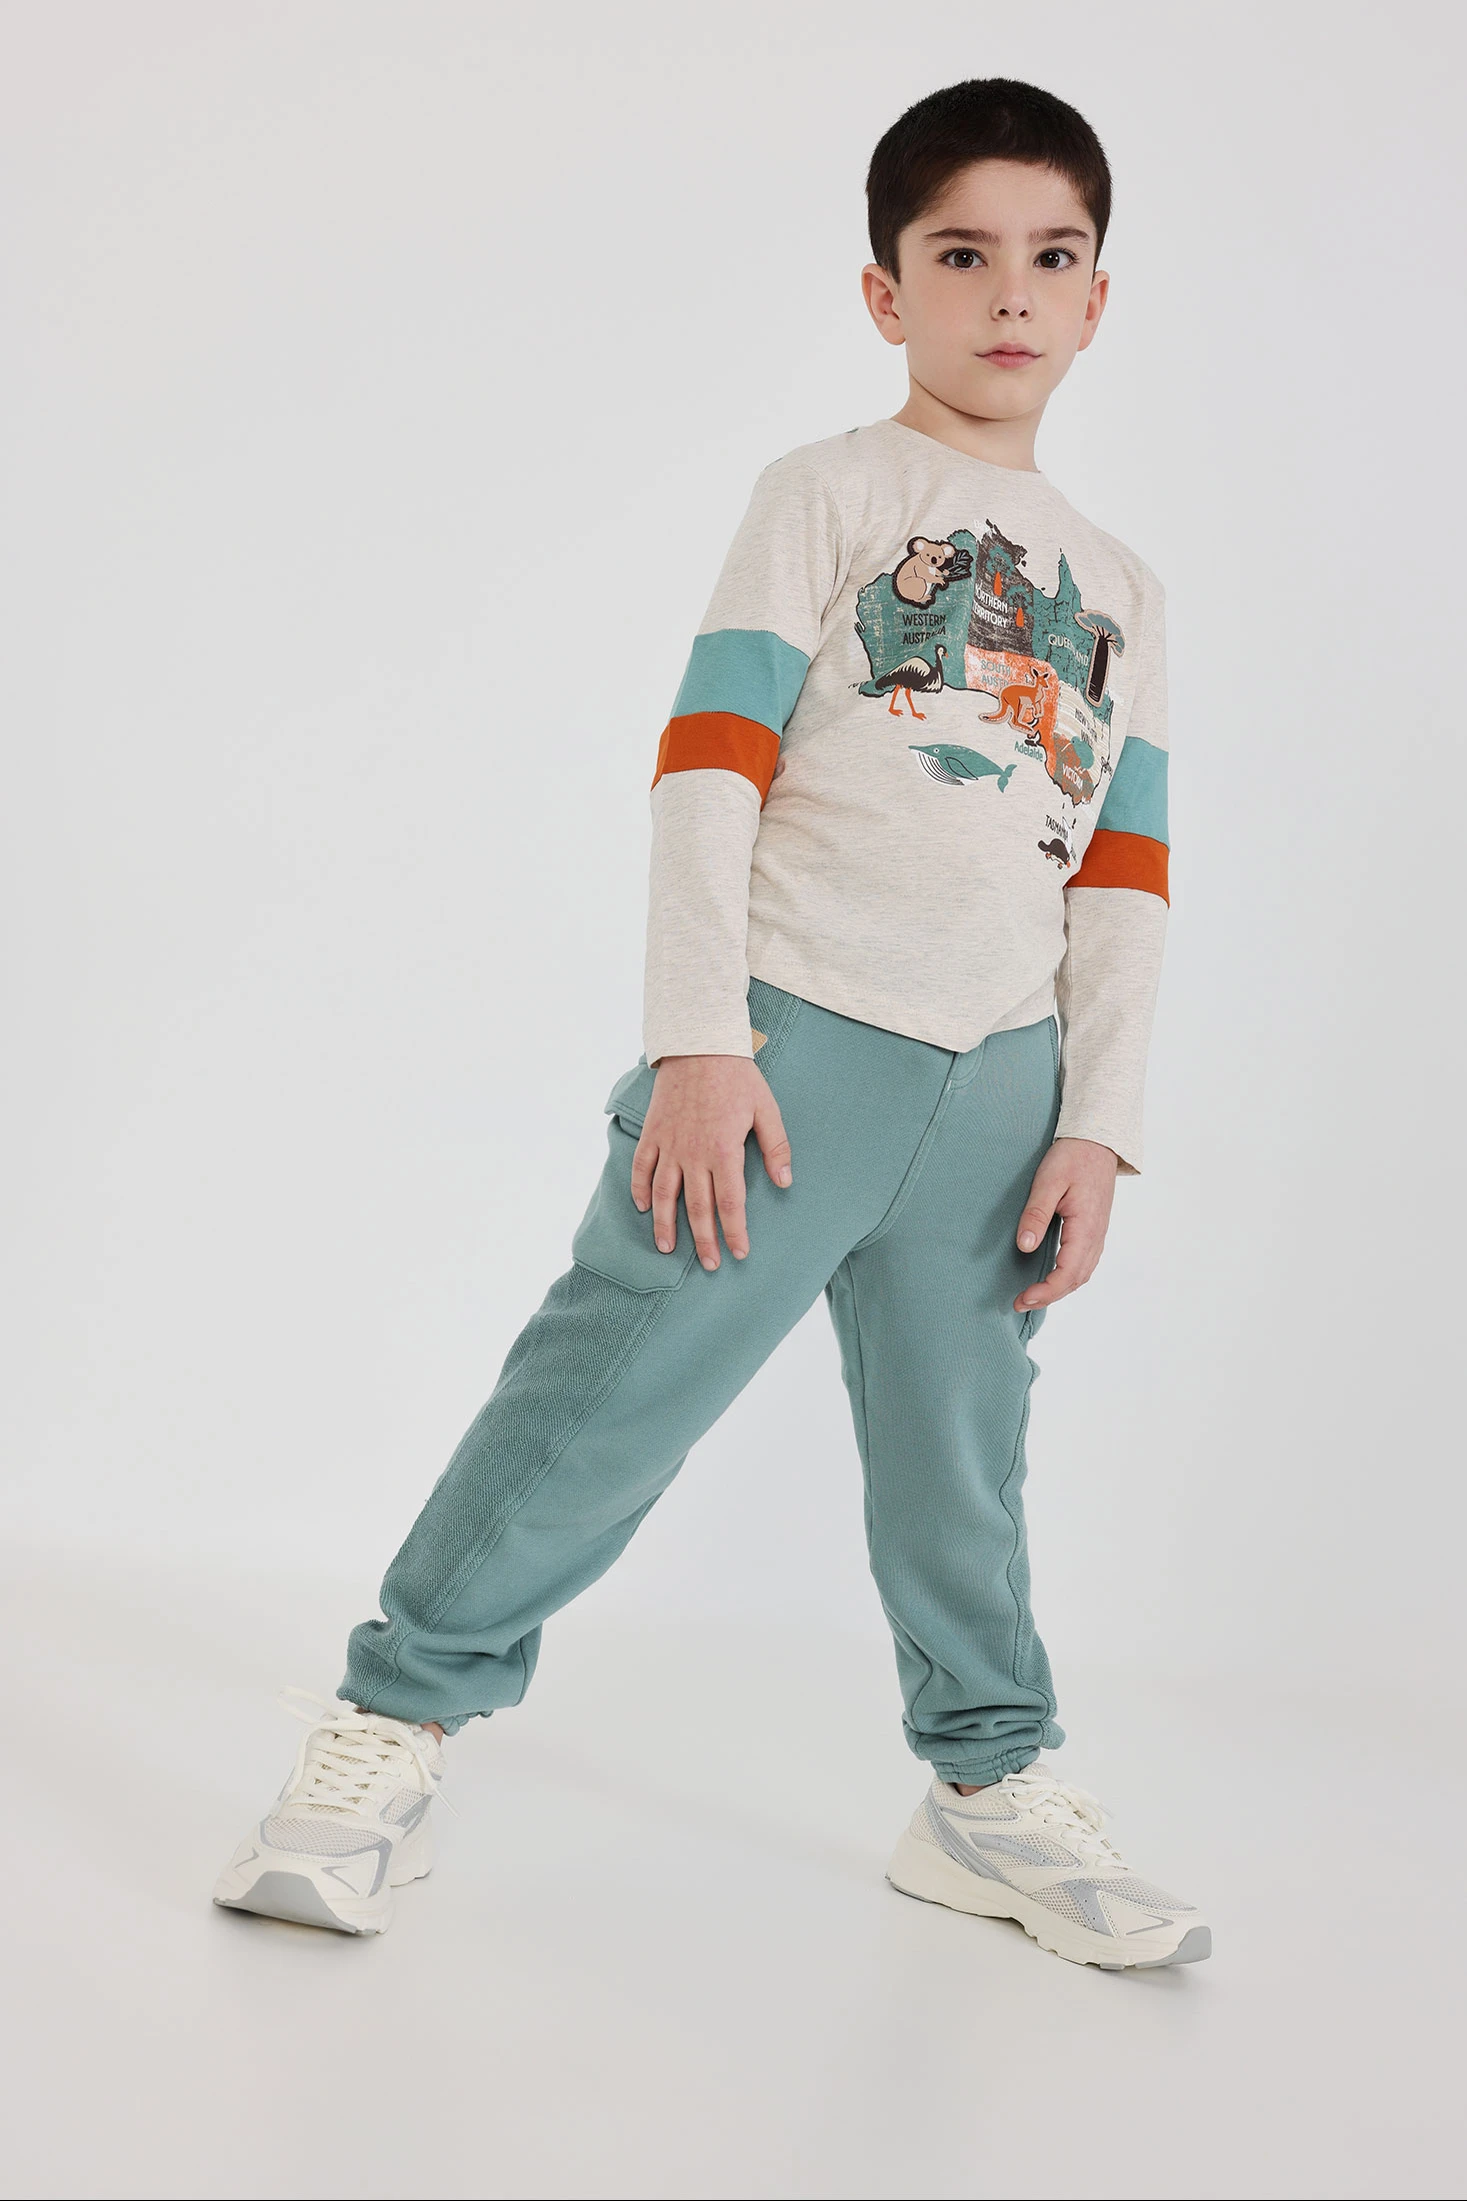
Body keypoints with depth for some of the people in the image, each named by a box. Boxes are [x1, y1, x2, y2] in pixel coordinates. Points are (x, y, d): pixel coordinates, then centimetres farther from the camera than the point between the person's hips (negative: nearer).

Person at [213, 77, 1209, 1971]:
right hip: (790, 1041, -4)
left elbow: (1126, 875, 14)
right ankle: (399, 1714, 3)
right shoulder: (831, 494, 3)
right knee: (611, 1392, -9)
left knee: (959, 1455, 11)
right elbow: (707, 765, -6)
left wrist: (1094, 1123, 6)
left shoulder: (1121, 591, 17)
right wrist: (698, 1043, -14)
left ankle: (991, 1784, 25)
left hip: (998, 1083, 4)